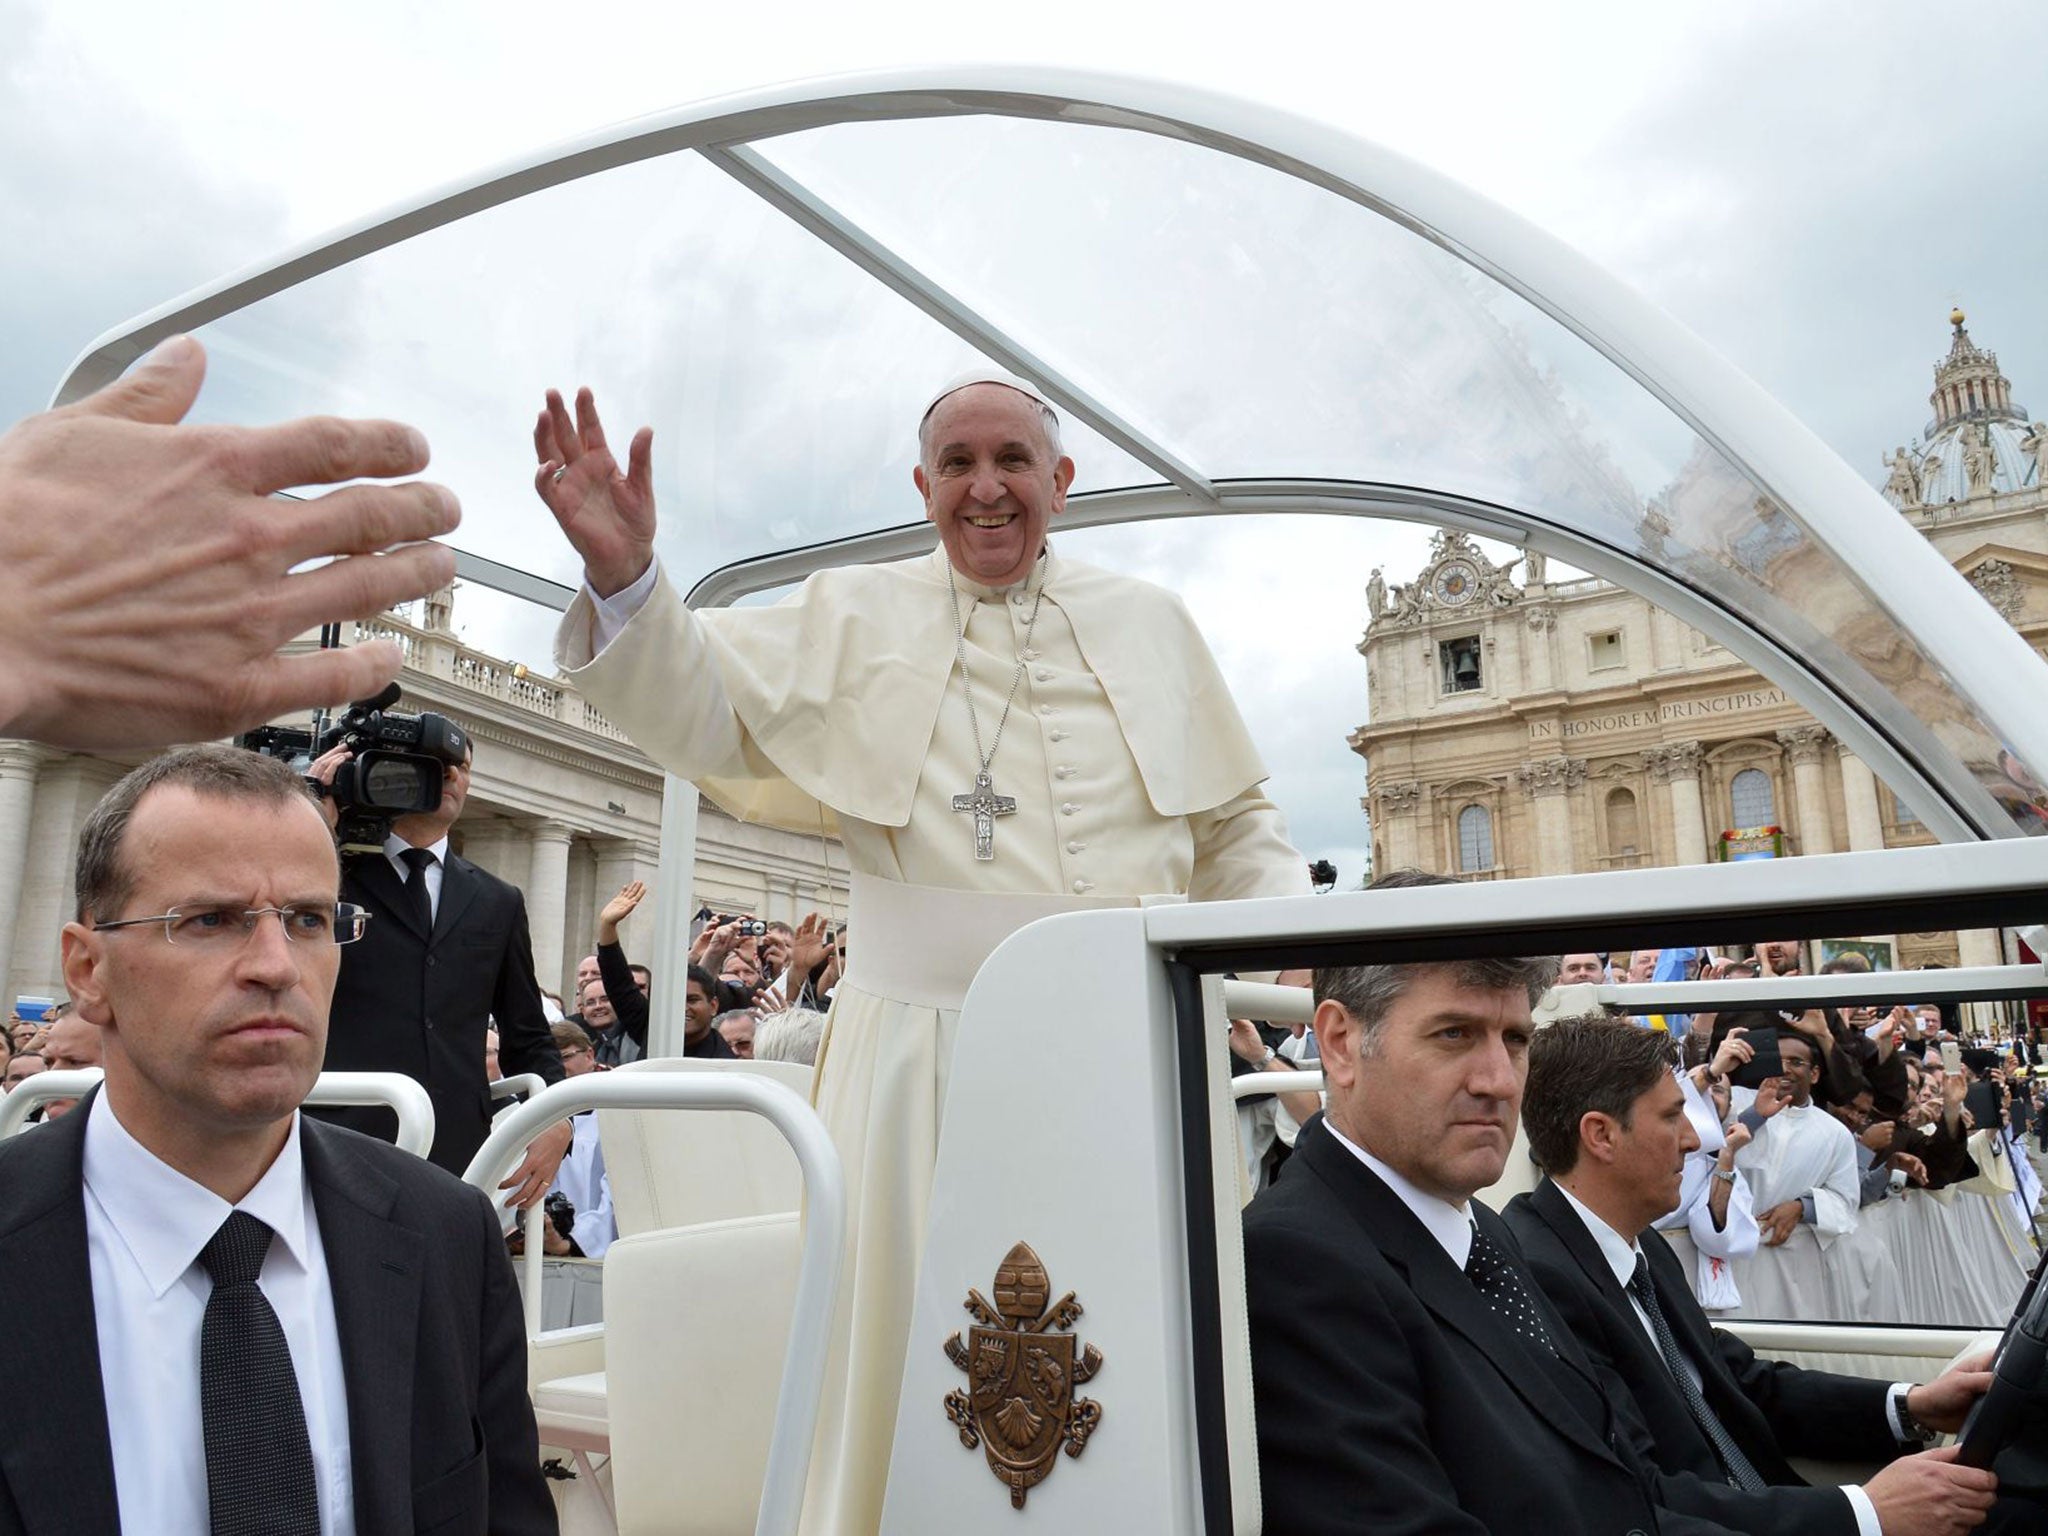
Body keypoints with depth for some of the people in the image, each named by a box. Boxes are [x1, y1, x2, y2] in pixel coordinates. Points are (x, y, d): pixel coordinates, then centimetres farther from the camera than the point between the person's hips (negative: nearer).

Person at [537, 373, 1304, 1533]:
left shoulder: (1152, 625, 12)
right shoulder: (852, 618, 8)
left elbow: (1238, 824, 15)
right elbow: (707, 716, -1)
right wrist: (624, 574, -16)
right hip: (926, 1042, -2)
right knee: (918, 1349, 7)